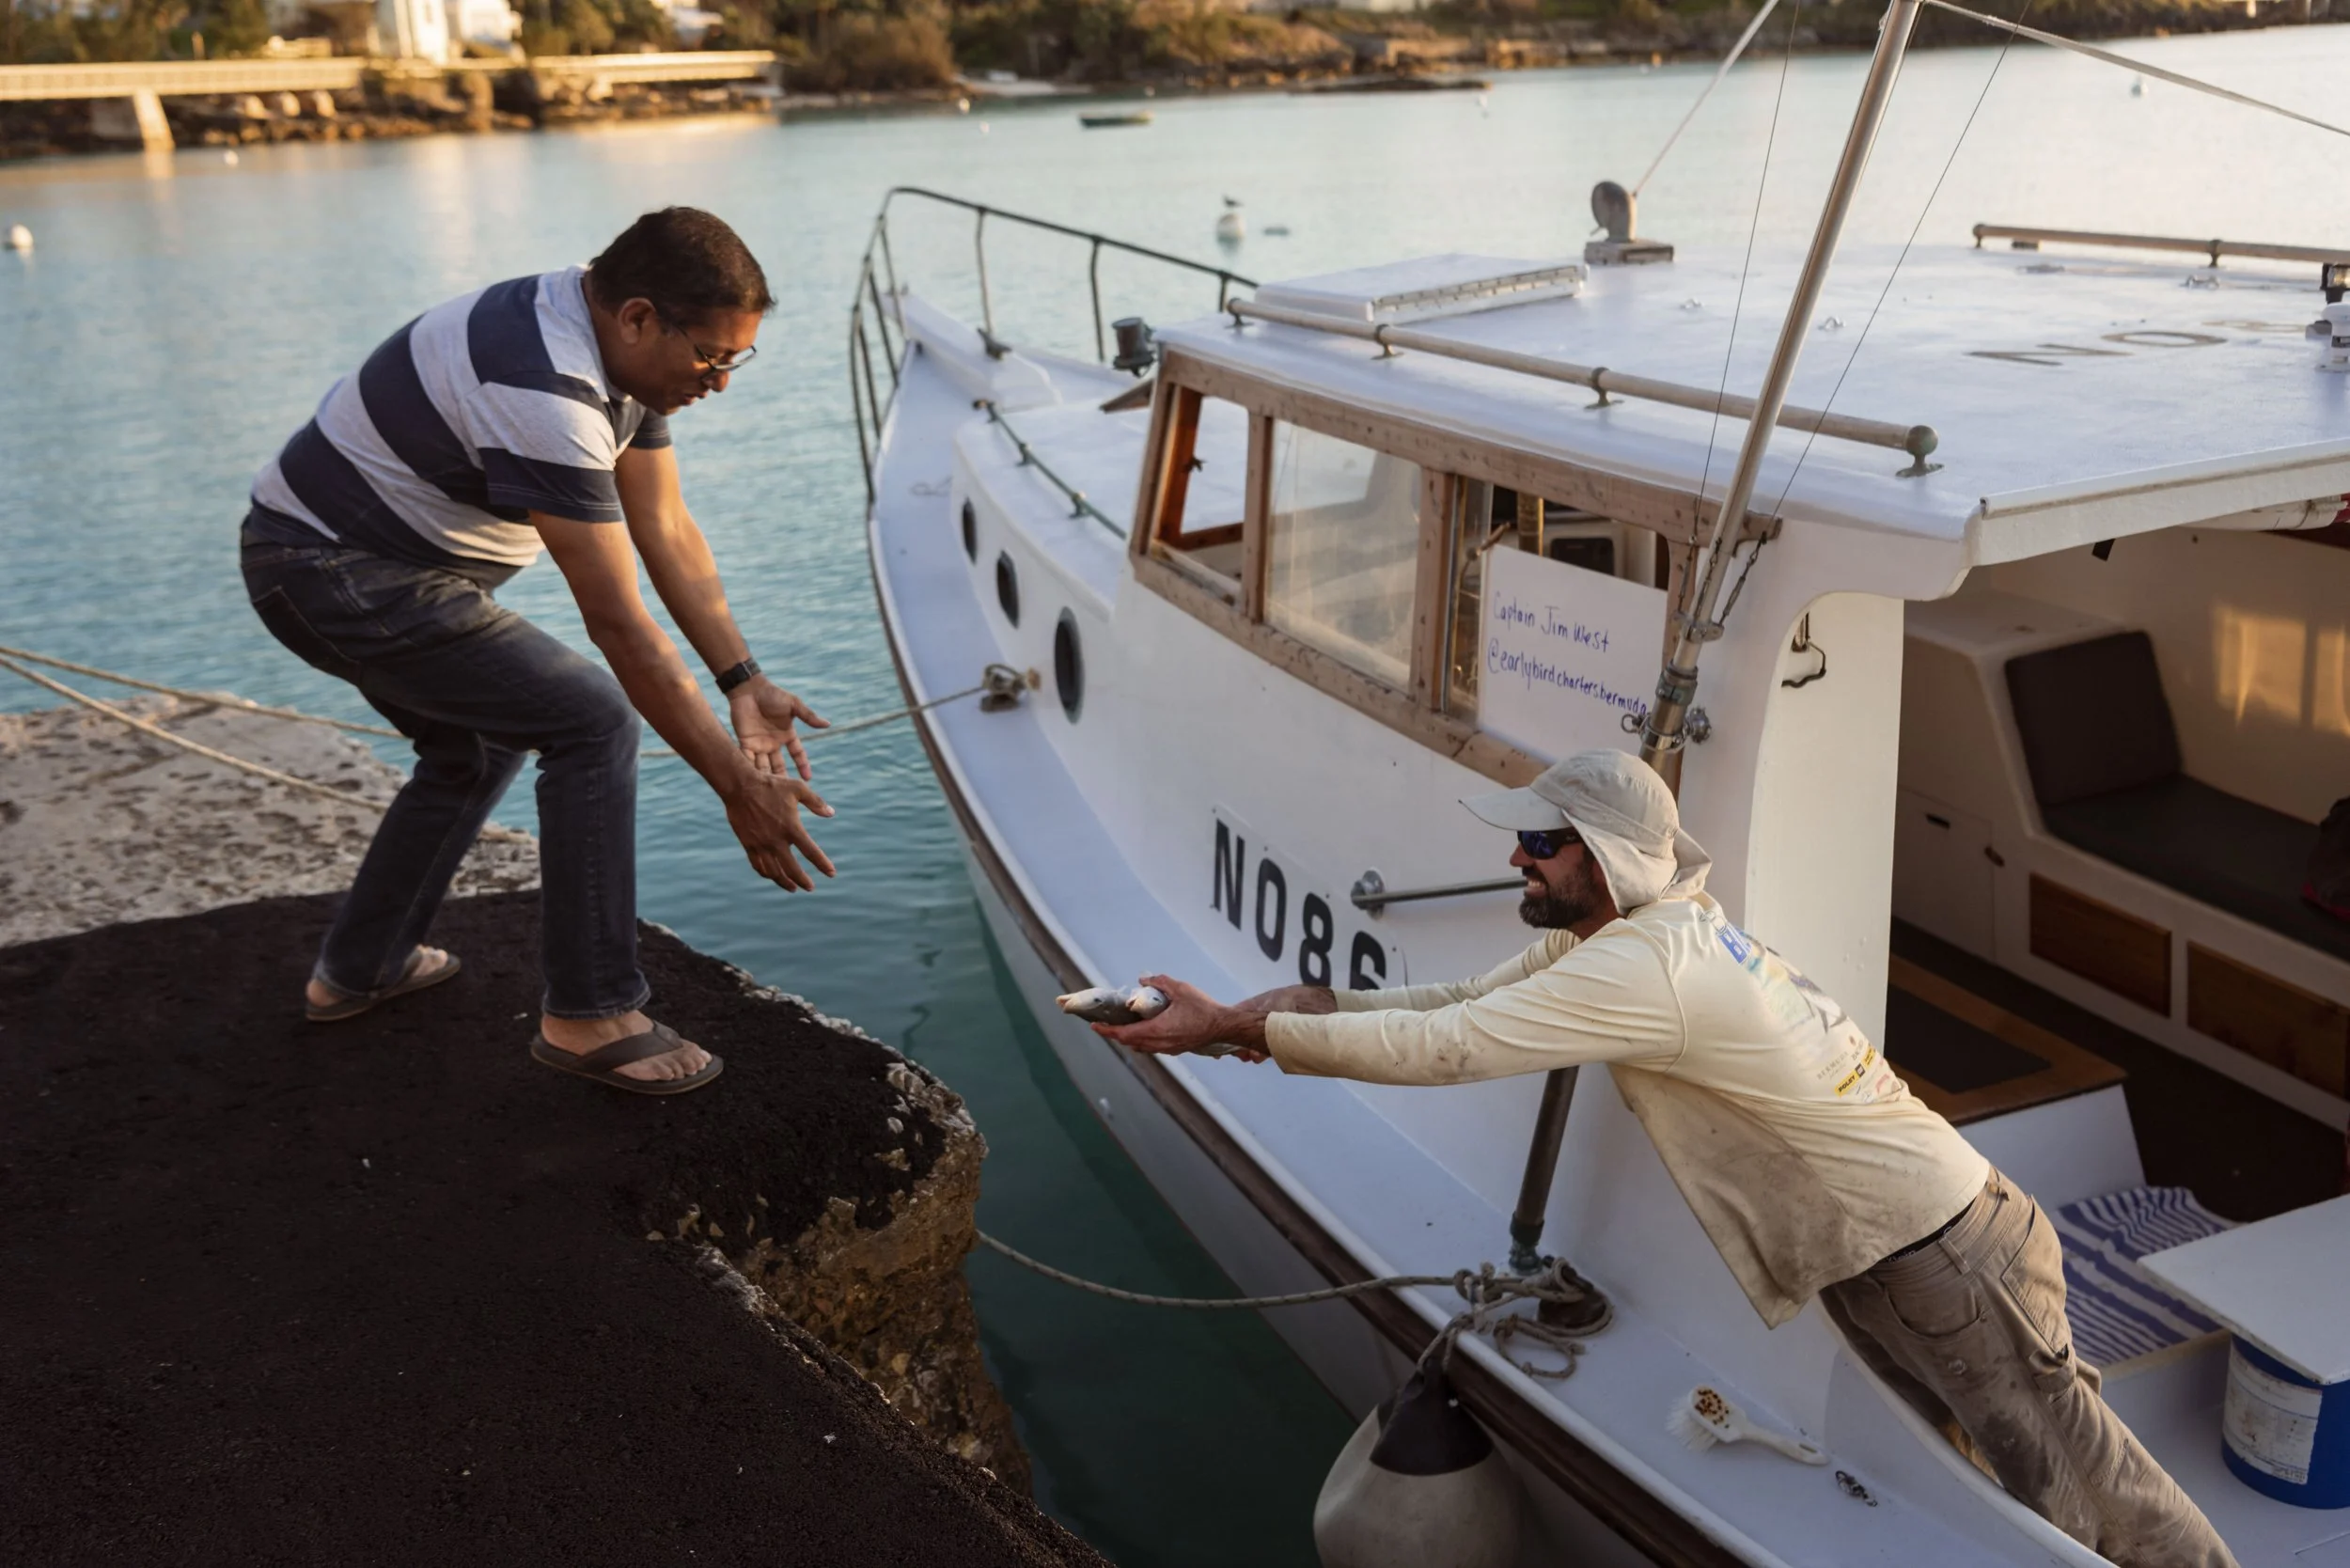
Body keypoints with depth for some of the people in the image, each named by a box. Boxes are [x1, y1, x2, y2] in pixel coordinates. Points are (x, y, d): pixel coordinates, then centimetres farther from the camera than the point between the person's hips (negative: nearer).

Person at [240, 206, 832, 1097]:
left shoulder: (619, 349, 0)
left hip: (350, 555, 10)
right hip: (334, 574, -10)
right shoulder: (544, 390, -31)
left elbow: (668, 533, 3)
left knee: (476, 747, 25)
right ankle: (589, 1016, -7)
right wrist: (737, 786, -25)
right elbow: (619, 626, -30)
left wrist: (743, 682, -4)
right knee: (593, 723, -14)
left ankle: (358, 968, 36)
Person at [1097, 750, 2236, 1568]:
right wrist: (1314, 1000, -10)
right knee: (2024, 1469, 24)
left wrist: (1228, 1027, -27)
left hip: (1939, 1259, -9)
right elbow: (1466, 1002, 5)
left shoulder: (1646, 969, -29)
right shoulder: (1639, 932, 2)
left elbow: (1444, 1049, -31)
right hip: (1890, 1250, 9)